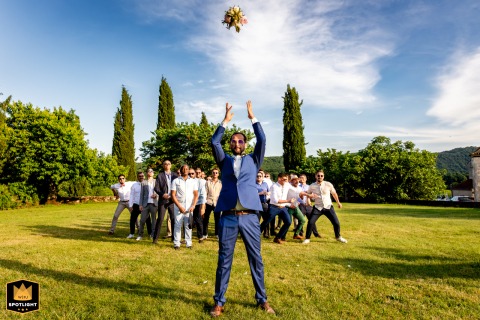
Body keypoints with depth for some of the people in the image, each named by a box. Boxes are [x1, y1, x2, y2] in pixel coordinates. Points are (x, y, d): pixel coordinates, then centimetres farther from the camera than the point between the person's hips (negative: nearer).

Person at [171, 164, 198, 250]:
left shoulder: (193, 181, 9)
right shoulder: (176, 181, 4)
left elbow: (196, 195, 7)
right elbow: (173, 195, 0)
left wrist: (193, 206, -6)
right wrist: (179, 206, -9)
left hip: (189, 207, 1)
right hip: (179, 206, -1)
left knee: (188, 225, 2)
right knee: (178, 225, -2)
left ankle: (188, 243, 8)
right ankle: (176, 243, 4)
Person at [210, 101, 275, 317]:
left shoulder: (253, 160, 14)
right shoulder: (225, 161, 15)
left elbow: (262, 140, 2)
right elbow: (214, 142, 2)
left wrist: (252, 117, 5)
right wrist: (226, 120, 4)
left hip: (249, 217, 0)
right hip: (228, 217, 0)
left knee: (256, 260, 8)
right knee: (224, 260, 6)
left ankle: (262, 300, 23)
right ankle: (219, 302, 18)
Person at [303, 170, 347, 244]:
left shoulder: (328, 184, -8)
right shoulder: (312, 186, -7)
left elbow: (334, 193, 9)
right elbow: (308, 195, 9)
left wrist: (338, 202, 16)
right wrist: (311, 196, -14)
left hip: (328, 207, 1)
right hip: (317, 207, 0)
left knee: (336, 223, 1)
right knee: (311, 222, -12)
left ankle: (338, 237, 30)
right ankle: (307, 238, 8)